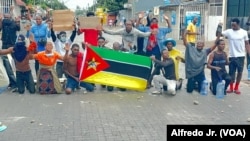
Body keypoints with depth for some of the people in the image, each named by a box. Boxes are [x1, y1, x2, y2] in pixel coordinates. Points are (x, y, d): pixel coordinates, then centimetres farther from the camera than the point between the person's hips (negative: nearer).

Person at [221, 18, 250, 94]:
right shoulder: (229, 32, -3)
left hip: (241, 56, 0)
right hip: (232, 56, 0)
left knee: (239, 72, 7)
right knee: (231, 72, 6)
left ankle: (236, 88, 22)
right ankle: (231, 88, 22)